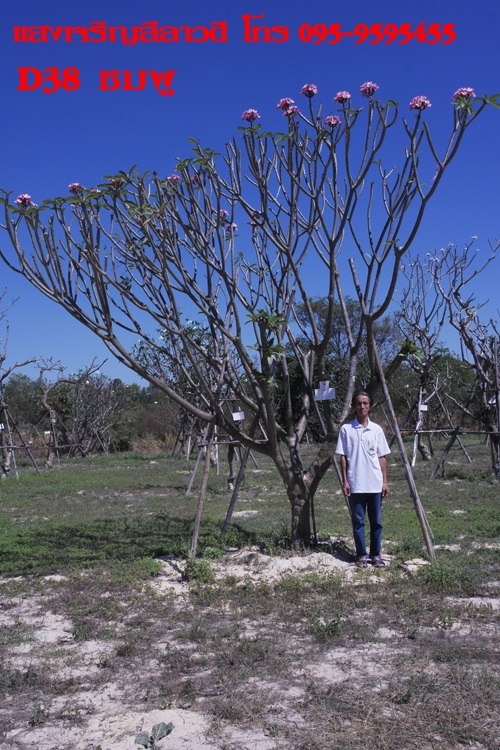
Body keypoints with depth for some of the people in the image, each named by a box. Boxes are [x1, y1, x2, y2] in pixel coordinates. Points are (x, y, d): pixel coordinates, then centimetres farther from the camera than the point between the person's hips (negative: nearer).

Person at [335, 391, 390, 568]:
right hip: (356, 484, -2)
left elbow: (382, 457, 7)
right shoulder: (346, 429, 0)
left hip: (375, 484, 2)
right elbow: (343, 457, 1)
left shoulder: (377, 429, 6)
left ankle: (376, 554, 19)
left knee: (376, 521, 7)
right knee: (358, 521, 5)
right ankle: (361, 555, 15)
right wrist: (345, 481, -4)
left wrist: (385, 481, 3)